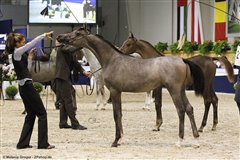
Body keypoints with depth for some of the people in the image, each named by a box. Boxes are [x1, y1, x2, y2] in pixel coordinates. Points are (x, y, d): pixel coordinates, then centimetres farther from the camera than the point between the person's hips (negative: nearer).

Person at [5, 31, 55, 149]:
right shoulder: (17, 52, -12)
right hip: (26, 86, -9)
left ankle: (23, 143, 13)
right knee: (42, 113, -4)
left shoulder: (20, 54, 14)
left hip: (24, 87, 9)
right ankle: (43, 143, -4)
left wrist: (29, 57, 15)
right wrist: (44, 35, -11)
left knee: (31, 114, 13)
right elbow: (32, 43, -17)